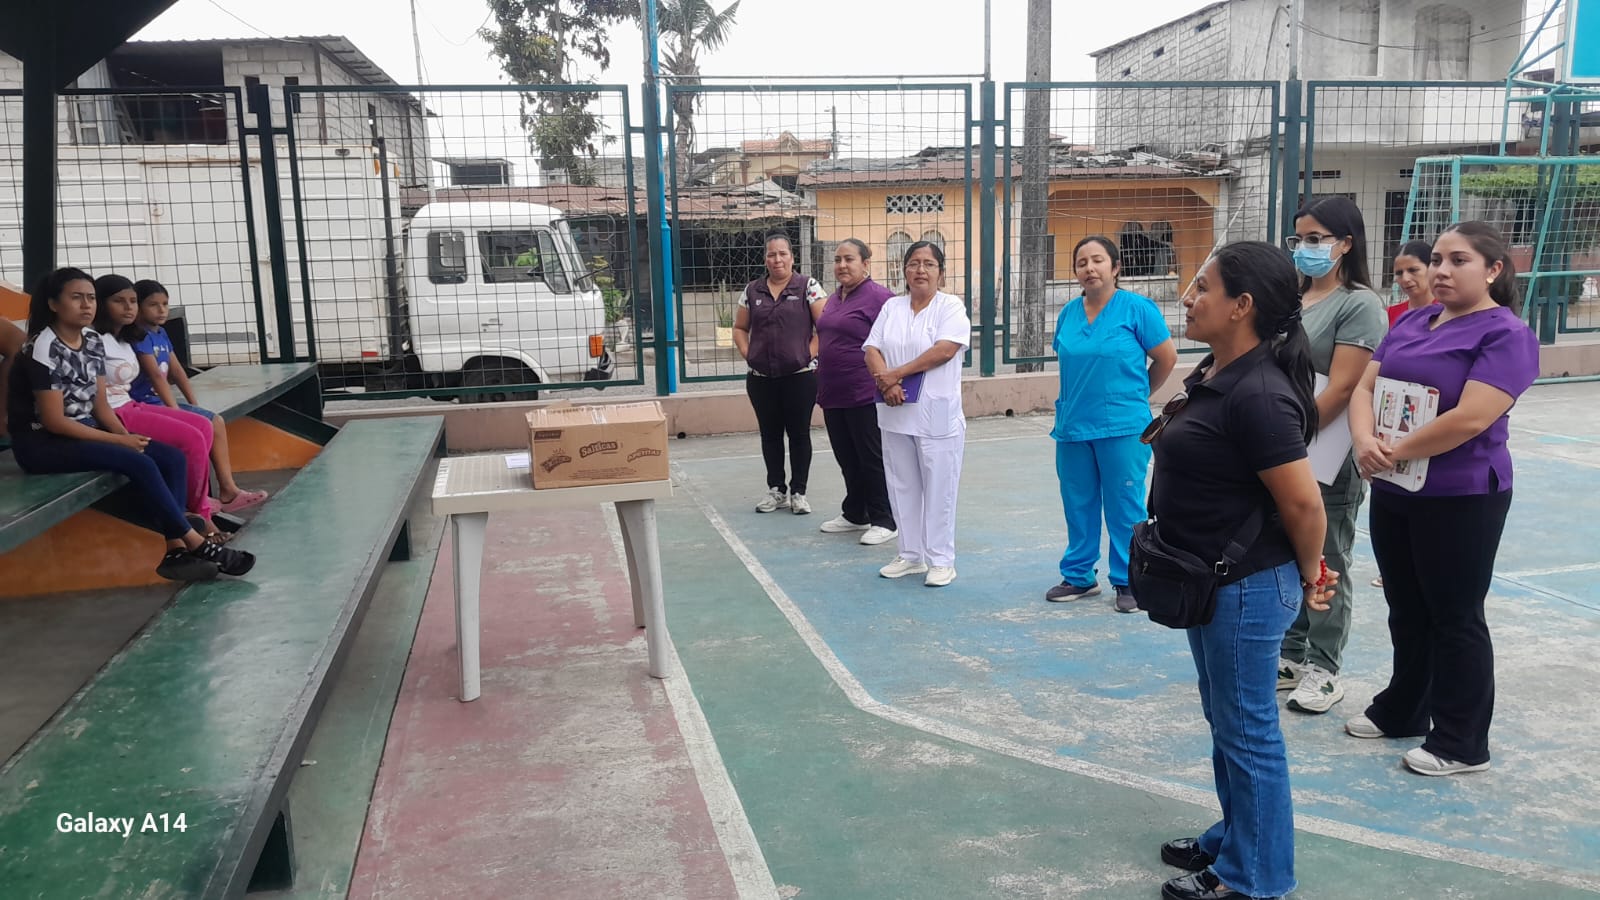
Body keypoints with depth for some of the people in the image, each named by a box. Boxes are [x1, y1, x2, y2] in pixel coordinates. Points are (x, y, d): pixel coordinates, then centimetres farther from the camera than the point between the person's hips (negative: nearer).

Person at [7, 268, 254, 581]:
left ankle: (176, 551, -19)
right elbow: (54, 421, -19)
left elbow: (100, 406, 8)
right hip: (42, 443, -8)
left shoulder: (92, 342, 6)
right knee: (140, 464, -27)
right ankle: (195, 544, -18)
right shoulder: (43, 349, -16)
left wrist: (128, 437, -10)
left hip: (84, 430, 8)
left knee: (172, 458, -11)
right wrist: (120, 441, -19)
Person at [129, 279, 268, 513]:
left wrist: (194, 405, 5)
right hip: (146, 404, -10)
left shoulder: (161, 333, 13)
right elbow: (156, 375, -22)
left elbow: (177, 371, 12)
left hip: (163, 400, 10)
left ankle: (228, 490, 1)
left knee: (216, 422, 4)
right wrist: (176, 411, -26)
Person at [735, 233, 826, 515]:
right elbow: (740, 328, 17)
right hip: (761, 378, 4)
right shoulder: (752, 291, 9)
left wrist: (809, 353, -12)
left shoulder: (808, 287, -2)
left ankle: (798, 492, 14)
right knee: (770, 434, 11)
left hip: (800, 376, -4)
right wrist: (747, 353, 2)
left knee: (799, 433, 4)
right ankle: (776, 490, 23)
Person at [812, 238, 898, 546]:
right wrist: (822, 386, 20)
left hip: (865, 396, -8)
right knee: (847, 460, 16)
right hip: (833, 395, 8)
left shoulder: (879, 297, -12)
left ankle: (884, 522, 12)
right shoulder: (834, 298, 14)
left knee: (872, 460, 1)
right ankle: (854, 515, 29)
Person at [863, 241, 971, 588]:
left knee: (938, 489, 2)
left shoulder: (951, 306, -3)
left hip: (937, 416, -5)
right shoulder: (891, 307, 10)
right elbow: (872, 351, 3)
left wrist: (896, 373, -16)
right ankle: (911, 555, 25)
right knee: (903, 487, 12)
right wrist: (886, 383, -16)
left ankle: (941, 560, 13)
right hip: (896, 415, 5)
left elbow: (945, 349, -17)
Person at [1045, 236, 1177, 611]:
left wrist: (1135, 396, 9)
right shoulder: (1069, 312, 7)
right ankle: (1079, 576, 26)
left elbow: (1166, 358, -1)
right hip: (1072, 426, 5)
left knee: (1124, 506, 3)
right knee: (1078, 505, 13)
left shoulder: (1137, 308, -8)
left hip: (1122, 427, -5)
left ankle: (1128, 581, 16)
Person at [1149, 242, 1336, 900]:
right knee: (1225, 721, 23)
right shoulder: (1214, 374, 5)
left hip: (1246, 588, -10)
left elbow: (1304, 504, -22)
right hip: (1210, 580, 10)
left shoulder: (1258, 395, -25)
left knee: (1247, 731, 6)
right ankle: (1234, 838, 41)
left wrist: (1308, 577, -8)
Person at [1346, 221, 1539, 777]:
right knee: (1406, 610, 18)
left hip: (1461, 498, -7)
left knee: (1455, 617, 4)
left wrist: (1395, 453, -16)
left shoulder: (1506, 334, -13)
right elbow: (1365, 385, 3)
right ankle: (1402, 710, 34)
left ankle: (1462, 743, 18)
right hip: (1393, 491, 7)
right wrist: (1365, 443, -16)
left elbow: (1470, 418, -24)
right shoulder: (1412, 321, 8)